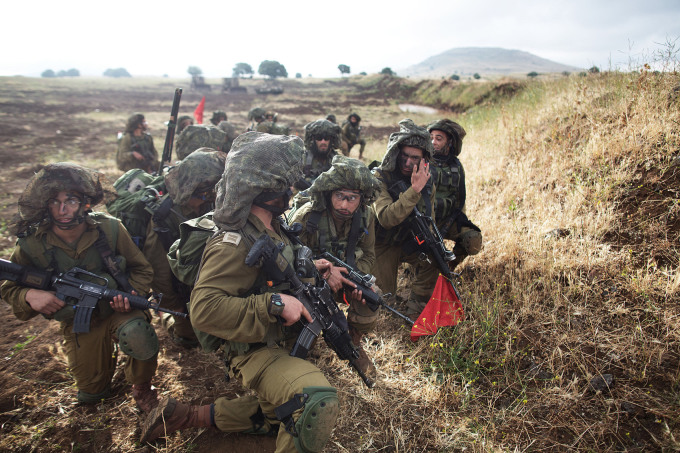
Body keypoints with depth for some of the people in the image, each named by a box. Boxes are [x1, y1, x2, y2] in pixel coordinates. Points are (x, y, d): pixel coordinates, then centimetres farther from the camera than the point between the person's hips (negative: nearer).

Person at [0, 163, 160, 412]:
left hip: (118, 309, -2)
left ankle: (142, 387, -4)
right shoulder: (31, 245, -18)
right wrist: (30, 295, -27)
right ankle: (108, 349, 42)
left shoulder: (110, 229, -19)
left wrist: (132, 296, -25)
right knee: (90, 395, 10)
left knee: (137, 334, -37)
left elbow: (141, 268, -5)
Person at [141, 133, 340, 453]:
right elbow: (203, 309, -33)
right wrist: (274, 303, -34)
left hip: (278, 343, 9)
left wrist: (309, 267, 2)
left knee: (287, 413, 30)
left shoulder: (270, 228, 1)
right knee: (318, 402, -33)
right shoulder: (235, 245, -27)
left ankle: (193, 416, 28)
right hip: (254, 352, -9)